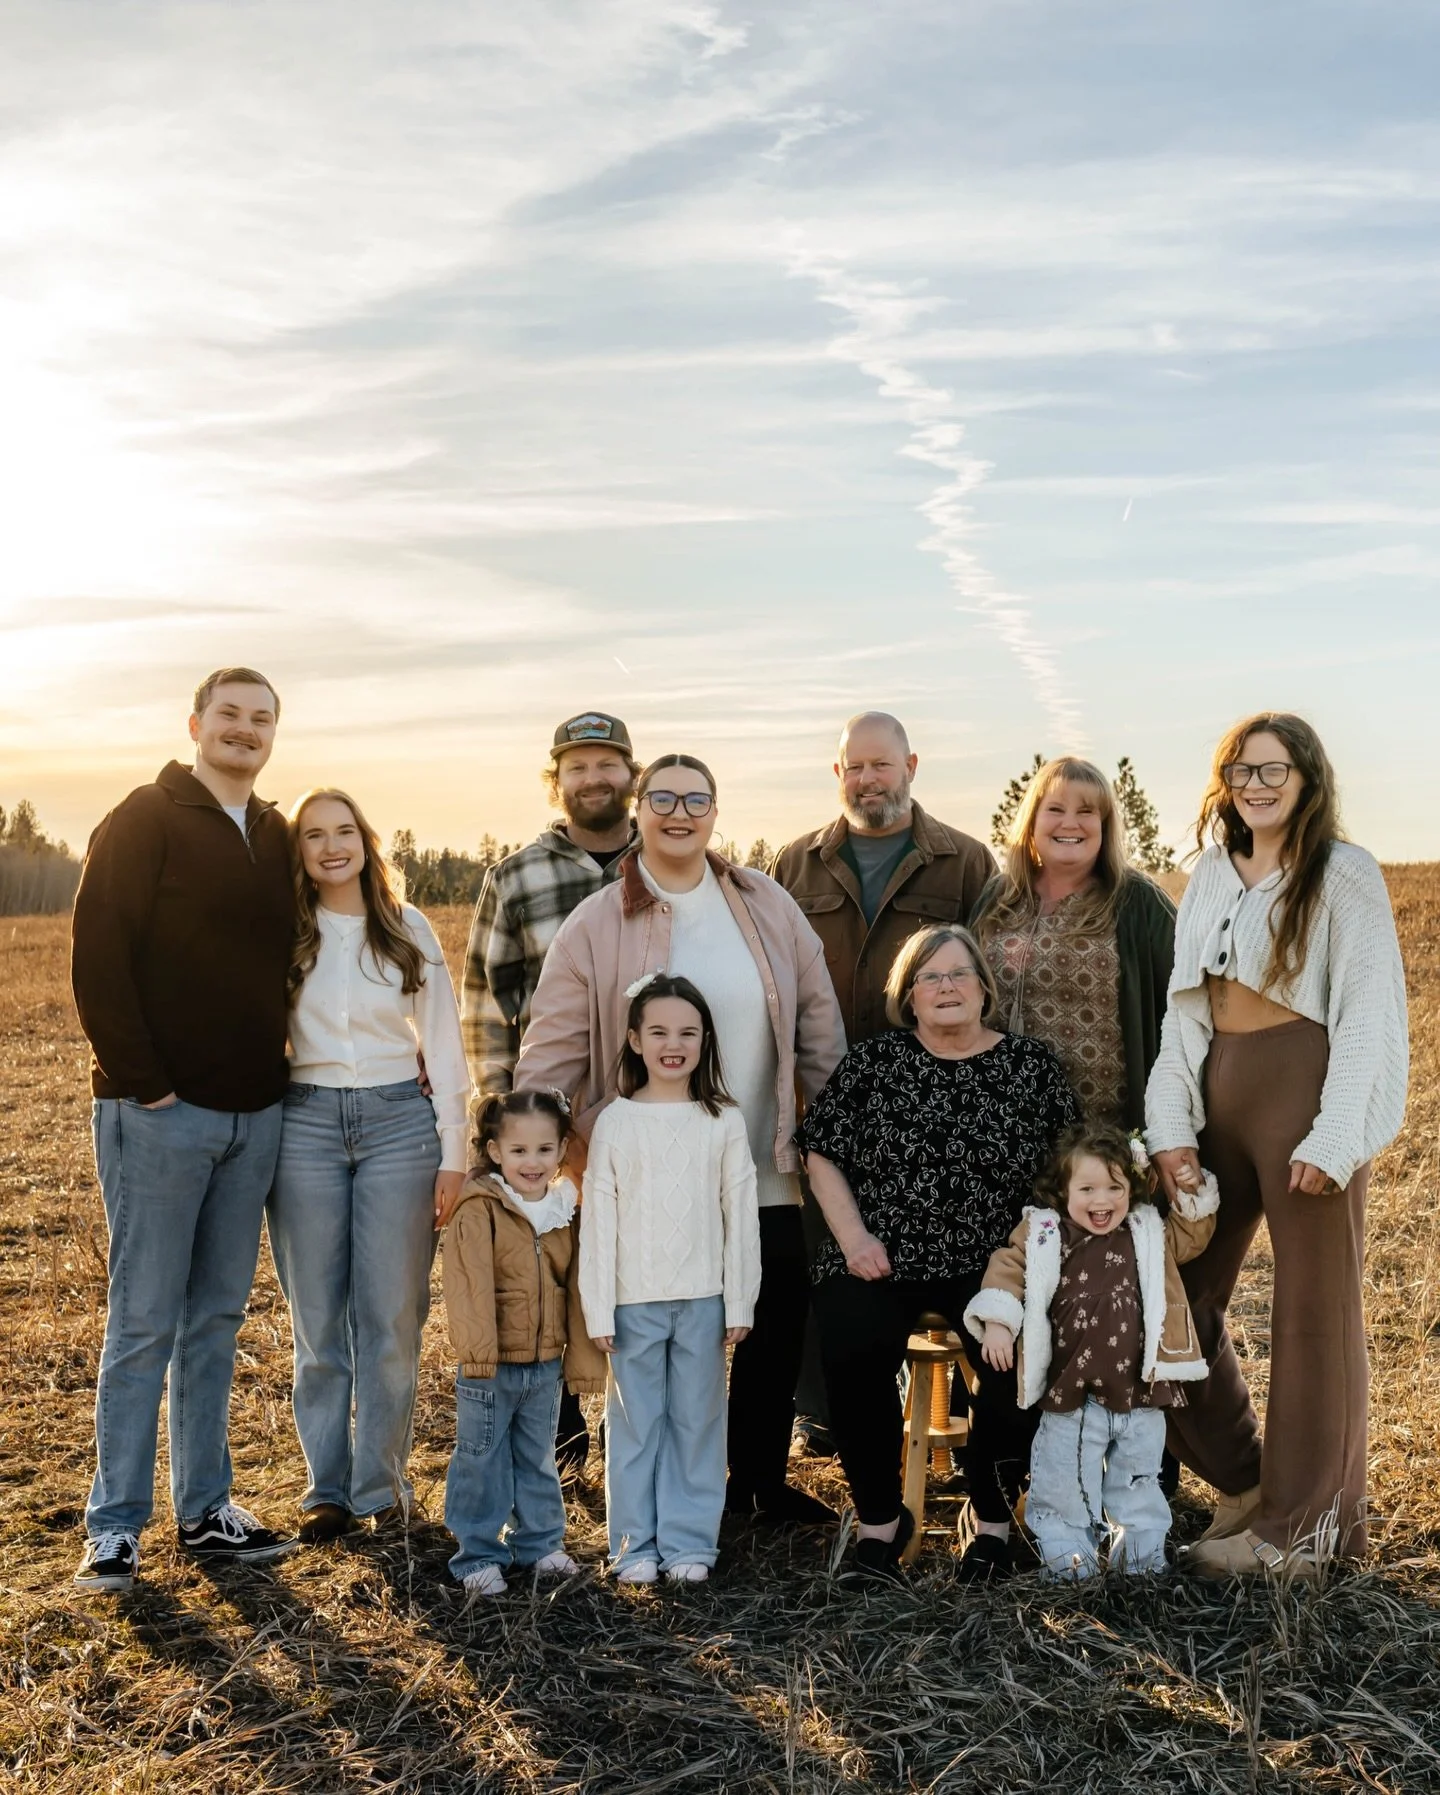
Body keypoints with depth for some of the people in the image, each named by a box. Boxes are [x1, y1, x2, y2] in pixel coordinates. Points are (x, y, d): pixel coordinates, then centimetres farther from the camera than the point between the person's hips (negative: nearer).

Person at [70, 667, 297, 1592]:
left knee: (218, 1318, 12)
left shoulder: (277, 838, 12)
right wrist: (138, 1080, -15)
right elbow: (98, 955, -12)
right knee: (144, 1321, 0)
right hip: (160, 1114, -6)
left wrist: (285, 1069, 9)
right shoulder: (145, 821, -6)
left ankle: (206, 1509, 22)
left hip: (256, 1115, 6)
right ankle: (115, 1526, 12)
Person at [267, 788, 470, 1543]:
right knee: (318, 1319, 6)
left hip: (398, 1120, 0)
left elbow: (442, 1042, 6)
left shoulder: (409, 930, 5)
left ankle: (380, 1484, 15)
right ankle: (326, 1487, 17)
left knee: (391, 1316, 2)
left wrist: (454, 1153, 1)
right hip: (306, 1121, 0)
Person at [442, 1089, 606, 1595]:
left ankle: (540, 1542, 32)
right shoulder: (478, 1211, -13)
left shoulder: (566, 1212, 4)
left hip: (546, 1364, 5)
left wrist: (583, 1358, 7)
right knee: (482, 1461, 5)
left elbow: (575, 1289, 7)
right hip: (490, 1366, -5)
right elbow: (469, 1285, -20)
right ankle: (479, 1555, 18)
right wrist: (477, 1349, -28)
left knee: (538, 1458, 18)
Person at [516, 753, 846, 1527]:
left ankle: (763, 1478, 32)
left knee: (779, 1320, 11)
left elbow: (818, 1024, 7)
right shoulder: (596, 926, -6)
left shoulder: (767, 905, 3)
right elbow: (552, 1052, -7)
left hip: (765, 1173, 3)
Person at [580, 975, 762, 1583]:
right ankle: (635, 1544, 19)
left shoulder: (724, 1122, 1)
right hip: (635, 1301, 0)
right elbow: (598, 1220, -1)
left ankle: (689, 1543, 19)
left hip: (703, 1300, 1)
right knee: (635, 1421, 7)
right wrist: (599, 1310, -4)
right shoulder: (615, 1122, -1)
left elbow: (741, 1217, 2)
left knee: (697, 1421, 8)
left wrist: (739, 1304, 0)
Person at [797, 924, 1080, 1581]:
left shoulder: (1031, 1064, 7)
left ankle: (992, 1518, 0)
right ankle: (879, 1518, -3)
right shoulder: (874, 1060, 7)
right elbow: (822, 1153, 8)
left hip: (990, 1263, 0)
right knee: (853, 1348, -27)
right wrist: (854, 1237, -4)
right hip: (883, 1259, 0)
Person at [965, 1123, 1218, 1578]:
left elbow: (1193, 1231, 20)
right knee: (1064, 1489, 6)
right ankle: (1069, 1561, 21)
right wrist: (997, 1323, -14)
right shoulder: (1043, 1235, -3)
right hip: (1071, 1396, -2)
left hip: (1140, 1395, 3)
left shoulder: (1149, 1234, 8)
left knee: (1139, 1485, 18)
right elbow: (1007, 1268, -2)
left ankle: (1144, 1561, 34)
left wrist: (1192, 1192, 4)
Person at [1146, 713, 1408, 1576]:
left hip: (1306, 1092, -6)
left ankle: (1307, 1523, 16)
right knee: (1180, 1293, 9)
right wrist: (1171, 1126, 1)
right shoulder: (1212, 875, 13)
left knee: (1314, 1309, 3)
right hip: (1220, 1094, 7)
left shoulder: (1345, 875, -4)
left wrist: (1333, 1139, -16)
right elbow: (1185, 1009, 10)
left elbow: (1372, 1014, -9)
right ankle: (1246, 1478, 27)